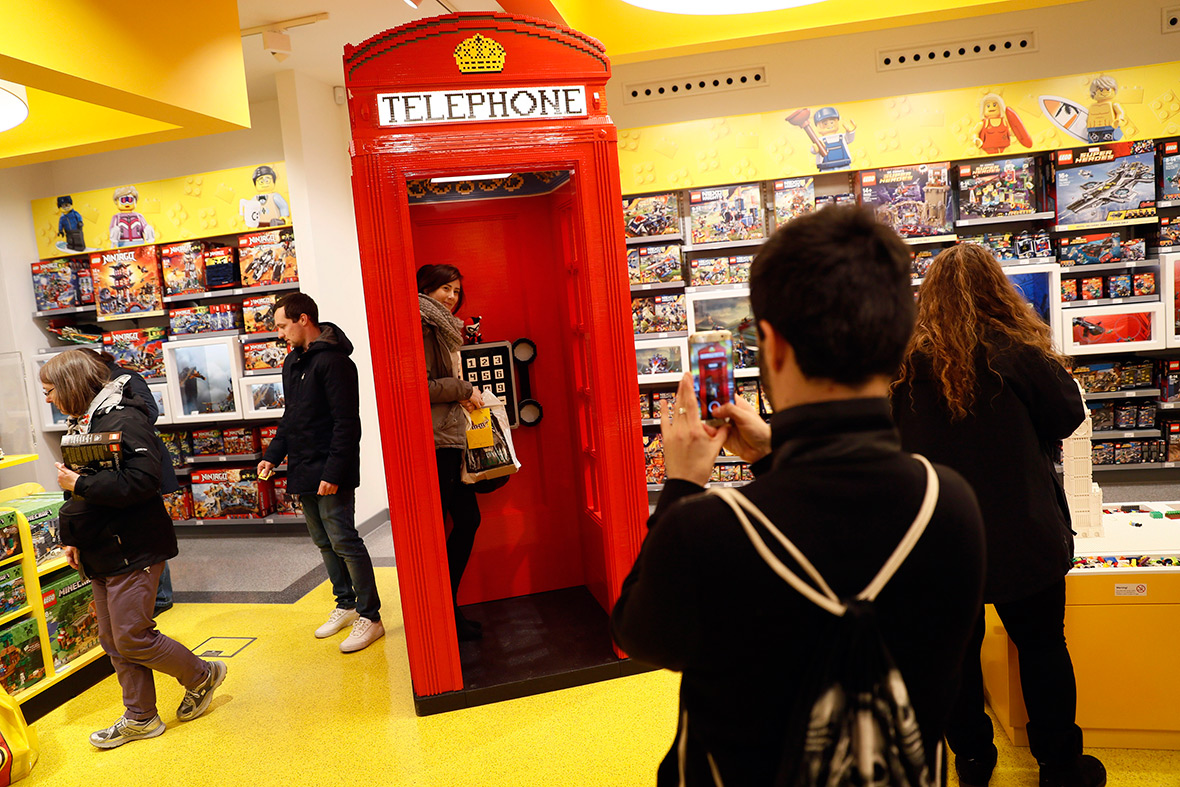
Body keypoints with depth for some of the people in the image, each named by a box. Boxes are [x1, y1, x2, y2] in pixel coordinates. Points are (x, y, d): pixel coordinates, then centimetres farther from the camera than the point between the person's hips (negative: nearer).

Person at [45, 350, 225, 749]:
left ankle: (203, 675, 18)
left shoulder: (125, 419, -17)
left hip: (134, 550, -9)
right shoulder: (83, 423, 12)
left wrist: (80, 485, -20)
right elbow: (84, 491, 20)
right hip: (101, 552, 10)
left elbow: (142, 481, -28)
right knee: (113, 640, 14)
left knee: (132, 639, -4)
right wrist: (72, 538, 12)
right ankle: (140, 718, 27)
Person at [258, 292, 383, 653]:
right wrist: (272, 455, 13)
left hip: (330, 473, -9)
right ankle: (346, 605, 29)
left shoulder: (333, 360, -15)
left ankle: (370, 617, 4)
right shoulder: (292, 362, 15)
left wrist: (333, 472, -23)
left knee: (344, 541, -6)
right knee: (324, 541, 15)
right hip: (304, 471, 9)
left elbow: (347, 423, -19)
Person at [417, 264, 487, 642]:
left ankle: (449, 610, 24)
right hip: (433, 442, -10)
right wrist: (464, 390, -10)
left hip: (450, 439, 10)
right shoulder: (421, 326, -11)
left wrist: (463, 395, 11)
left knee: (467, 519, 13)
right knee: (435, 530, -3)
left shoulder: (442, 329, 21)